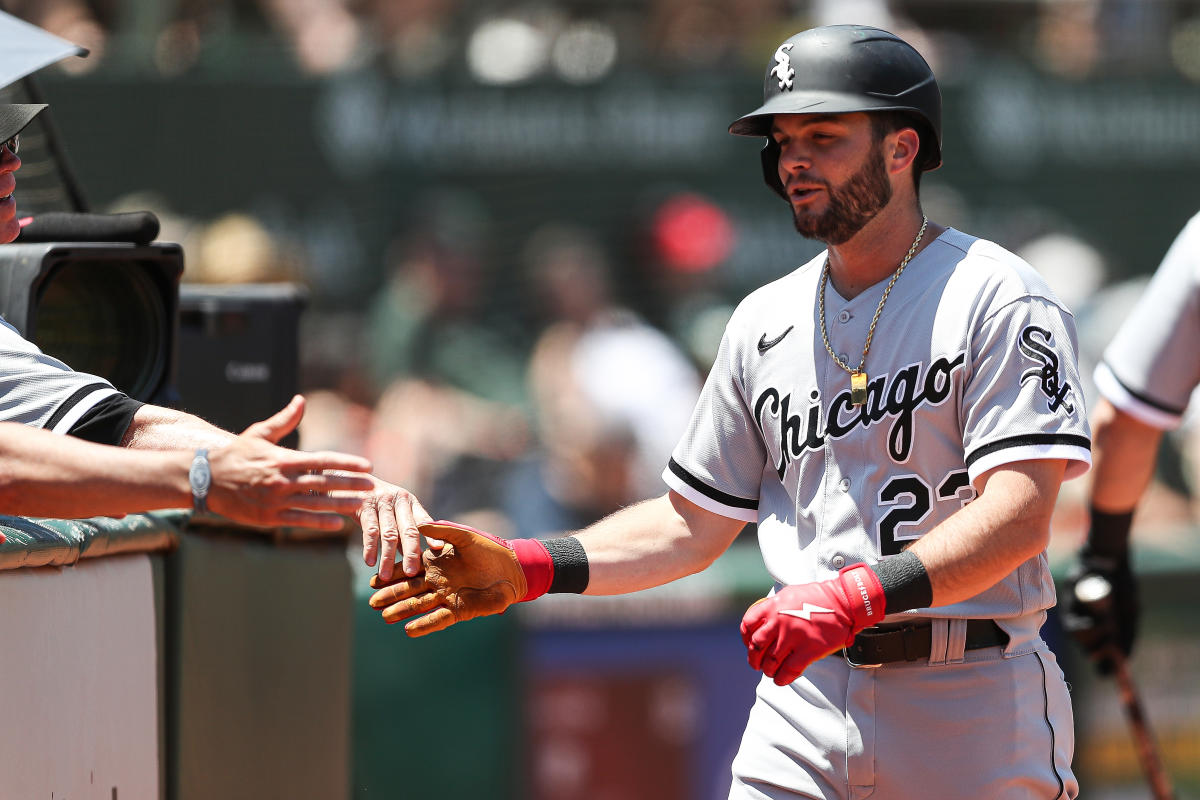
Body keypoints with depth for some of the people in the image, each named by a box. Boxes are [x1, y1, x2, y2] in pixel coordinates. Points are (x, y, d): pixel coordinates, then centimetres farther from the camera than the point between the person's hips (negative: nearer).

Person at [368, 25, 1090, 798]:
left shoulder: (999, 299, -6)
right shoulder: (766, 321, 15)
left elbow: (1019, 516, -18)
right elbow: (693, 523, 19)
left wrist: (856, 596, -30)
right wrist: (526, 569, 5)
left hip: (976, 709, -5)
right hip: (805, 702, 5)